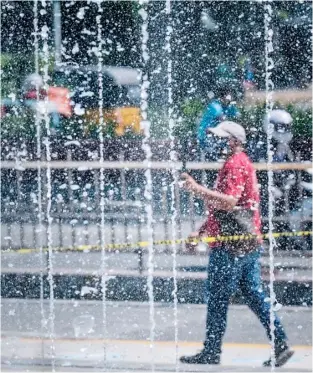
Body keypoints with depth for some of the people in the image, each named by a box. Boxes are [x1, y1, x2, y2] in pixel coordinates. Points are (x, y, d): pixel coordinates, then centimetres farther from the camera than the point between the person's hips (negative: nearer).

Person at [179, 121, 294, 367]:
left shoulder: (234, 164, -12)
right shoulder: (244, 162, 21)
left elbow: (229, 201, -25)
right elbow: (221, 207, 25)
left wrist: (198, 189, -27)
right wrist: (202, 232, 25)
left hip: (231, 244, -10)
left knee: (218, 298, -4)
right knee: (255, 295, 10)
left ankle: (211, 352, 0)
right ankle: (280, 344, 6)